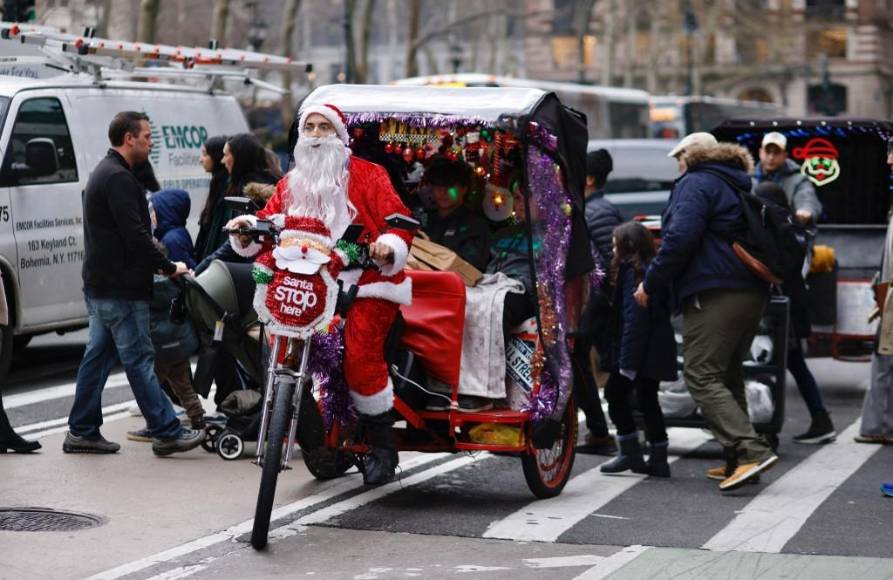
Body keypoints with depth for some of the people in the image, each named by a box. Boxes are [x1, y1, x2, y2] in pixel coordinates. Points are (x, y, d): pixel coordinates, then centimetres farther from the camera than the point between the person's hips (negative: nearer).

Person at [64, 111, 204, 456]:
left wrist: (158, 264, 17)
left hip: (100, 284, 11)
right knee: (139, 359, -7)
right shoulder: (119, 178, -16)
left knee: (98, 357, 12)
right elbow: (135, 235, -22)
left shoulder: (103, 173, 18)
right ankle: (167, 433, -3)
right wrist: (169, 267, -12)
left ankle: (82, 432, 15)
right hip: (120, 288, -10)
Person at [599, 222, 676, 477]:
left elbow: (634, 316, -20)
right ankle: (658, 458, 13)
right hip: (654, 350, 9)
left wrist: (627, 361, -22)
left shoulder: (633, 271, -13)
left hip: (637, 350, -9)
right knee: (648, 400, 12)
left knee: (615, 393, -1)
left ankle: (630, 453, -2)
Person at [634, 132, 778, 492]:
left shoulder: (696, 184, -5)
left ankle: (751, 451, -25)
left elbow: (681, 238, -17)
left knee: (702, 376, -11)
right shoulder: (738, 186, 24)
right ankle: (738, 462, 18)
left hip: (714, 296, -9)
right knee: (728, 375, 17)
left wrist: (651, 283, -10)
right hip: (753, 292, 9)